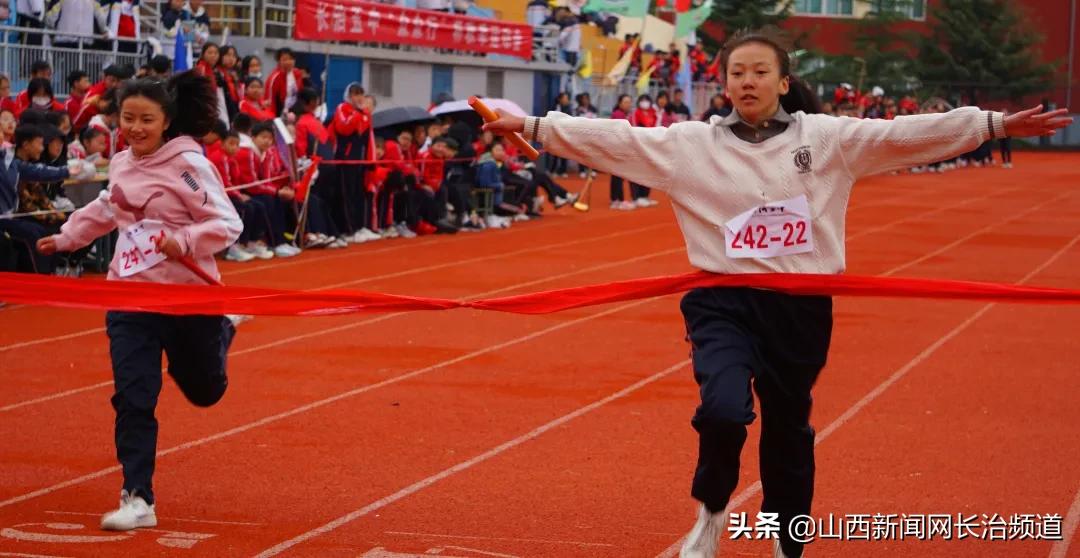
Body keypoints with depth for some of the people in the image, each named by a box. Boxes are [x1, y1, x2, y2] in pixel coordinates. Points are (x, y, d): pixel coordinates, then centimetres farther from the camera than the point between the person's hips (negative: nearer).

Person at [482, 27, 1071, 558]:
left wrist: (995, 124, -10)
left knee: (789, 431, 12)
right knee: (725, 410, -24)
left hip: (801, 308, 1)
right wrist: (531, 126, -10)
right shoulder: (691, 143, 1)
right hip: (723, 301, -1)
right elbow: (612, 138, -3)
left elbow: (903, 134, -4)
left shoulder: (828, 138, 1)